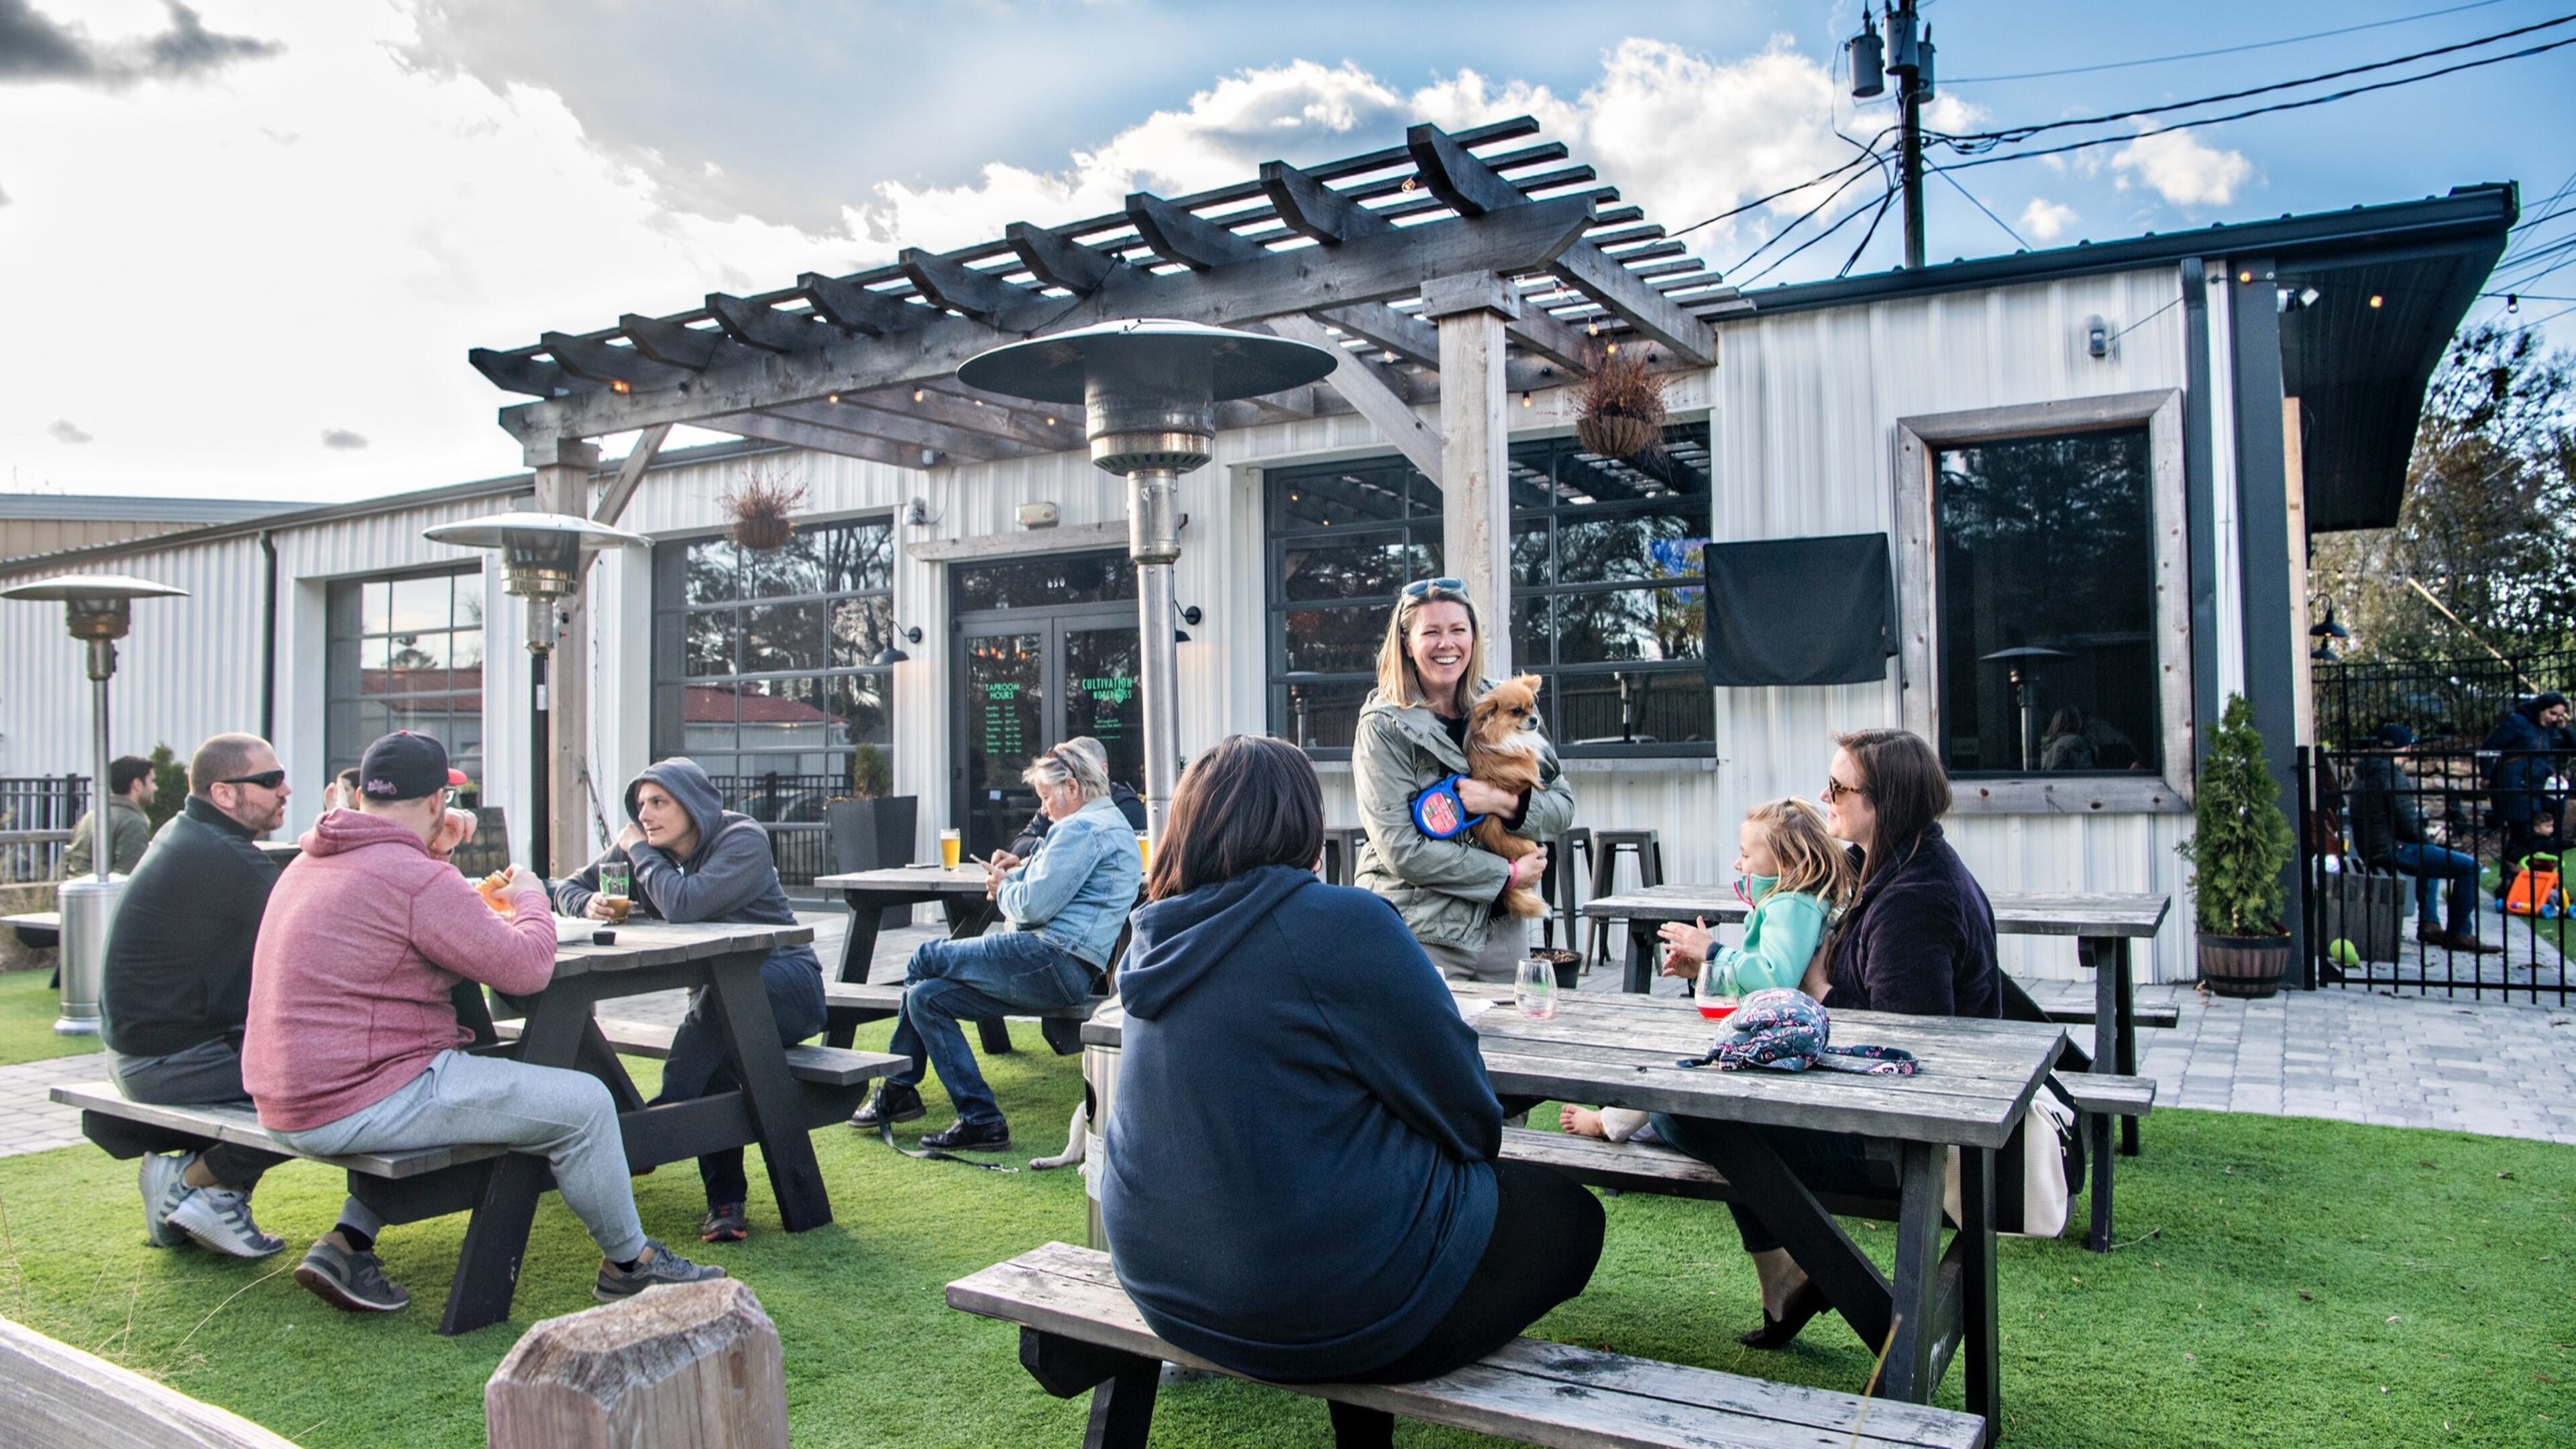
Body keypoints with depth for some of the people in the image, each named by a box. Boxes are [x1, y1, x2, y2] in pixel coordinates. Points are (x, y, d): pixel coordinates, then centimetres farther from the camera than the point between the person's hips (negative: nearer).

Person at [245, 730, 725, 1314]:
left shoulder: (310, 864, 13)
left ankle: (348, 1243, 21)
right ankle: (630, 1262, 13)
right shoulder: (417, 879, -18)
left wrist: (433, 851, 22)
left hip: (288, 1102, 10)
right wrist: (531, 899, 3)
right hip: (361, 1105, -10)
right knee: (584, 1103, -6)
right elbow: (525, 967, -16)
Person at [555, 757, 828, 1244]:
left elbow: (684, 903, -31)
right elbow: (569, 889, 10)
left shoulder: (744, 840, -16)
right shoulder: (647, 847, 6)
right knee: (714, 1059, -29)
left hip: (786, 988, -5)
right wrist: (590, 904, -15)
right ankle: (726, 1199, -21)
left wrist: (639, 852, -15)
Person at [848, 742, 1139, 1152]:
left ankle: (897, 1091, 11)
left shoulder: (1081, 828, -12)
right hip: (1072, 973, 11)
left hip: (1052, 962, -11)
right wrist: (1011, 878, 11)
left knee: (926, 959, 1)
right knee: (926, 995, 9)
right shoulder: (1112, 825, 22)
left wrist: (1003, 889, 2)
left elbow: (1035, 905, -19)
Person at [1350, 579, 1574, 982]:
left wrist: (1506, 803, -15)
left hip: (1502, 926, 5)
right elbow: (1401, 849, -15)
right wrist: (1509, 873, -11)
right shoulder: (1384, 727, -8)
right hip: (1419, 931, -4)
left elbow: (1562, 806, 6)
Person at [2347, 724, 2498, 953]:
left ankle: (2429, 924, 32)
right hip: (2392, 850, -11)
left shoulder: (2364, 773, 15)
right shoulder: (2391, 774, -15)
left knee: (2432, 855, 37)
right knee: (2470, 867, -11)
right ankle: (2459, 934, -4)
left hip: (2370, 849, 11)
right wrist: (2428, 839, 1)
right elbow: (2409, 823, -18)